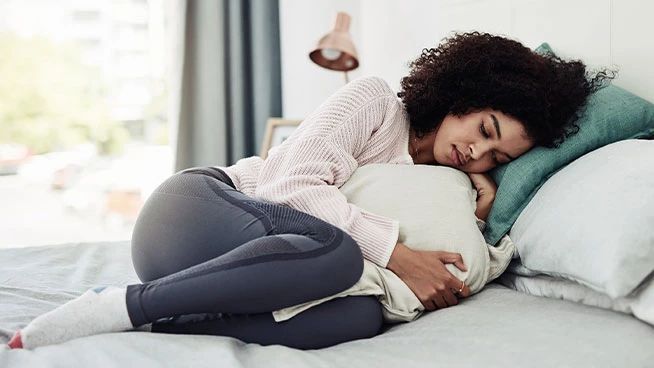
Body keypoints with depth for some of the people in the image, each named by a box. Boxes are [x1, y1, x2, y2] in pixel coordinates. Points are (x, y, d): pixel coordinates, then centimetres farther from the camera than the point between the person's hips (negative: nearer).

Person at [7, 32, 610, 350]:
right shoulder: (375, 100, -4)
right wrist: (397, 254, -21)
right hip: (195, 202, -6)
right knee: (337, 250, -36)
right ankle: (122, 305, -27)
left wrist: (479, 210, -3)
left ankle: (148, 315, -21)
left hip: (241, 260, 6)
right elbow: (297, 183, -17)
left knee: (361, 315, -25)